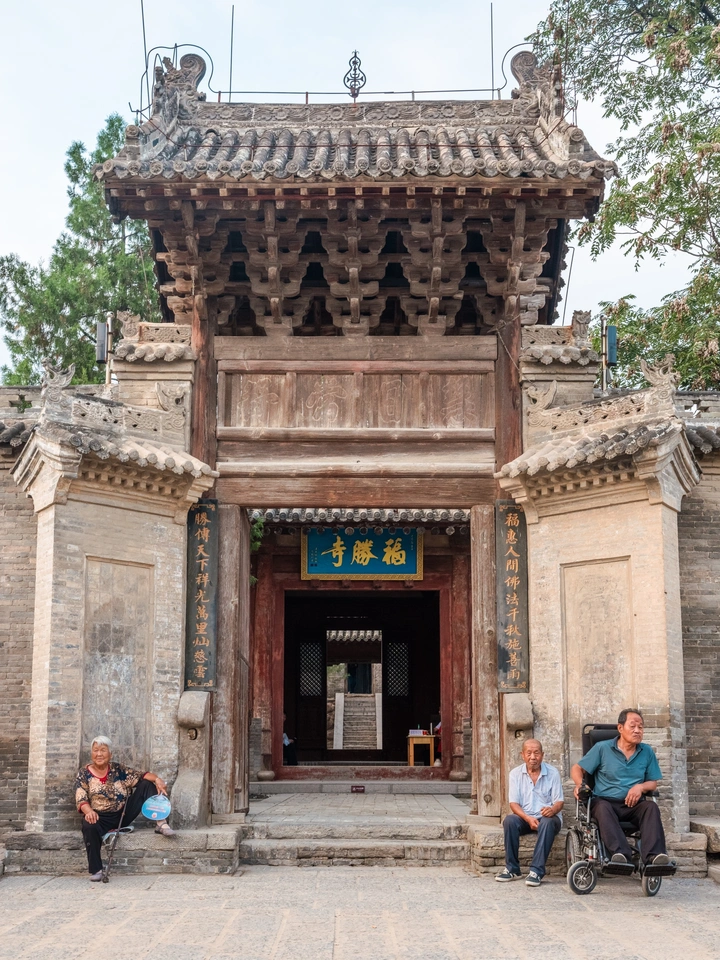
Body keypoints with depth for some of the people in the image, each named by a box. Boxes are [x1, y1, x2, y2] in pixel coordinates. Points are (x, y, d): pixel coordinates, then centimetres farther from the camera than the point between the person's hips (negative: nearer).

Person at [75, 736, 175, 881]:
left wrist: (157, 779, -25)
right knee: (89, 826, -39)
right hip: (100, 818, -2)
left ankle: (161, 823, -20)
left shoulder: (118, 770, 6)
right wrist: (89, 811, -32)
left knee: (146, 784, -9)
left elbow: (141, 776, -4)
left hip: (124, 815, 3)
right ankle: (96, 870, -28)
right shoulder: (84, 775, 1)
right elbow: (81, 800, -10)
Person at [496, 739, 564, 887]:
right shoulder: (516, 773, 2)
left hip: (547, 817, -1)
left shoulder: (552, 773, -1)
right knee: (509, 820, -30)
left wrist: (553, 810, -30)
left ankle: (536, 871, -35)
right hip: (525, 817, 1)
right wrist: (528, 818, -23)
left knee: (547, 823, -36)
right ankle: (512, 869, -21)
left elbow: (559, 801, -5)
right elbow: (514, 803, -4)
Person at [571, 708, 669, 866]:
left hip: (633, 805, 2)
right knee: (602, 808, -36)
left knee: (651, 807, -30)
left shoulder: (647, 752, 14)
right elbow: (577, 769, 9)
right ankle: (620, 854, -54)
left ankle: (654, 855, -46)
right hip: (606, 801, -2)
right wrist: (579, 784, -14)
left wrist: (640, 787, -7)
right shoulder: (602, 748, 6)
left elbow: (653, 783, 17)